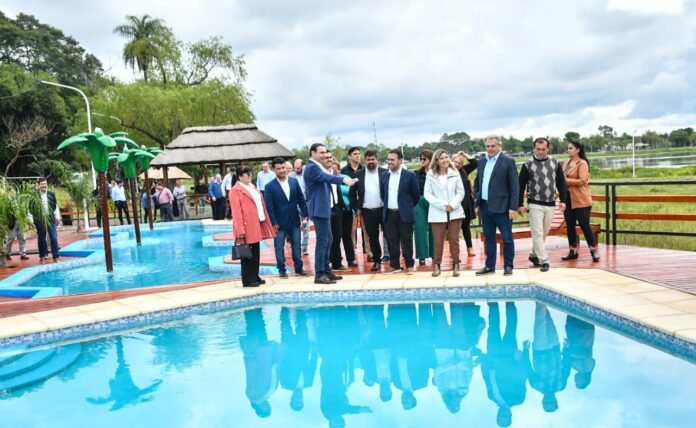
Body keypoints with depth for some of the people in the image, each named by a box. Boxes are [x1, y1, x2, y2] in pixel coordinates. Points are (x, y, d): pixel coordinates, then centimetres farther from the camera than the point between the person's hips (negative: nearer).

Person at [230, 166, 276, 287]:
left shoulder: (252, 187, 18)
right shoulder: (235, 190, -9)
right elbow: (236, 211, -15)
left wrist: (265, 222, 13)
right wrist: (240, 230, -20)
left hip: (256, 225, 8)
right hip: (247, 227, -8)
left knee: (256, 253, 13)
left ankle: (255, 277, 21)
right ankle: (248, 280, 4)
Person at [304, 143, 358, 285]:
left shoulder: (318, 167, 17)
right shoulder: (312, 167, -16)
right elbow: (326, 177, -33)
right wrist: (343, 180, -46)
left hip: (324, 209, 11)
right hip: (319, 209, -11)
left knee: (327, 240, 14)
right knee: (322, 241, -10)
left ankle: (326, 271, 21)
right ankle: (319, 274, -7)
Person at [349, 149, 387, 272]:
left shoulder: (385, 173, -1)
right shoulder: (358, 174, 3)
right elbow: (352, 193, 8)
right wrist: (356, 208, 3)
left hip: (383, 209, -1)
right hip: (367, 211, 2)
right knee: (372, 238, 8)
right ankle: (376, 261, 18)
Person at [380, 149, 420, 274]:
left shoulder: (409, 175, -6)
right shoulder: (385, 175, 8)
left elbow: (416, 194, 0)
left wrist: (408, 207, 8)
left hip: (404, 214, -4)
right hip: (389, 214, 4)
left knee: (406, 241, 3)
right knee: (391, 241, 7)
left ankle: (409, 265, 13)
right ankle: (394, 265, 16)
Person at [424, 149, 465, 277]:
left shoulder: (455, 174, 4)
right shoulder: (431, 175, 0)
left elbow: (461, 192, 6)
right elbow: (427, 194, -3)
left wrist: (453, 204, -10)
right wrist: (442, 205, -11)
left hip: (455, 212, 1)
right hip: (437, 213, -1)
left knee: (454, 240, 4)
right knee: (438, 241, 0)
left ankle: (456, 264, 14)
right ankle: (436, 265, 12)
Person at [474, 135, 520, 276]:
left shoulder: (508, 161, -6)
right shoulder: (482, 161, 11)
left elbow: (514, 186, -9)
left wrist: (513, 207, -13)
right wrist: (477, 196, 7)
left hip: (501, 207, -5)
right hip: (485, 206, 6)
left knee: (507, 238, 4)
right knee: (489, 237, 13)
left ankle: (508, 265, 15)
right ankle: (490, 266, 21)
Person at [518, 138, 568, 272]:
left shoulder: (555, 164, 4)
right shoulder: (528, 165, -4)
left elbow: (561, 183, 8)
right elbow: (521, 186, -2)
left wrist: (563, 200, 0)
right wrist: (520, 204, -5)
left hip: (550, 205, 3)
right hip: (535, 205, -3)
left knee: (544, 233, 12)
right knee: (537, 233, -8)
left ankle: (534, 255, 29)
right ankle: (544, 261, -5)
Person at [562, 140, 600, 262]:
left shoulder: (582, 163, -9)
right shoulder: (566, 163, 12)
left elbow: (582, 181, -18)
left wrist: (566, 180, -17)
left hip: (581, 200, -7)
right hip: (568, 199, 7)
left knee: (584, 225, -4)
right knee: (570, 225, 9)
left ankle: (594, 251, 7)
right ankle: (573, 251, 17)